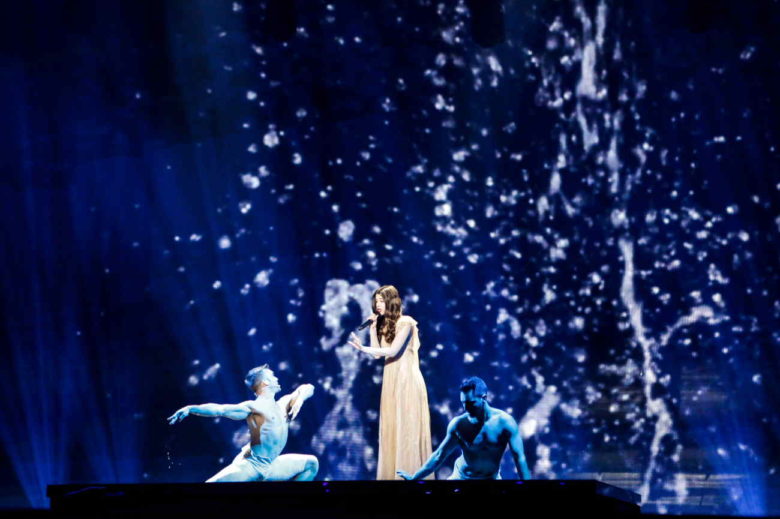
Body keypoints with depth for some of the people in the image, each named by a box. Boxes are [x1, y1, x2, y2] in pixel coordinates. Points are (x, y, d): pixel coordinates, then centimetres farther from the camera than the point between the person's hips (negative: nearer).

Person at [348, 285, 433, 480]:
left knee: (407, 427, -5)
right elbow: (378, 353, 7)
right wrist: (372, 329, 2)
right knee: (391, 427, 5)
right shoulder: (384, 324, 13)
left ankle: (411, 474, -2)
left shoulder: (405, 322, -9)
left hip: (407, 378, -7)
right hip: (390, 379, 7)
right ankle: (392, 473, 8)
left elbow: (393, 350, -17)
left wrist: (363, 348, -22)